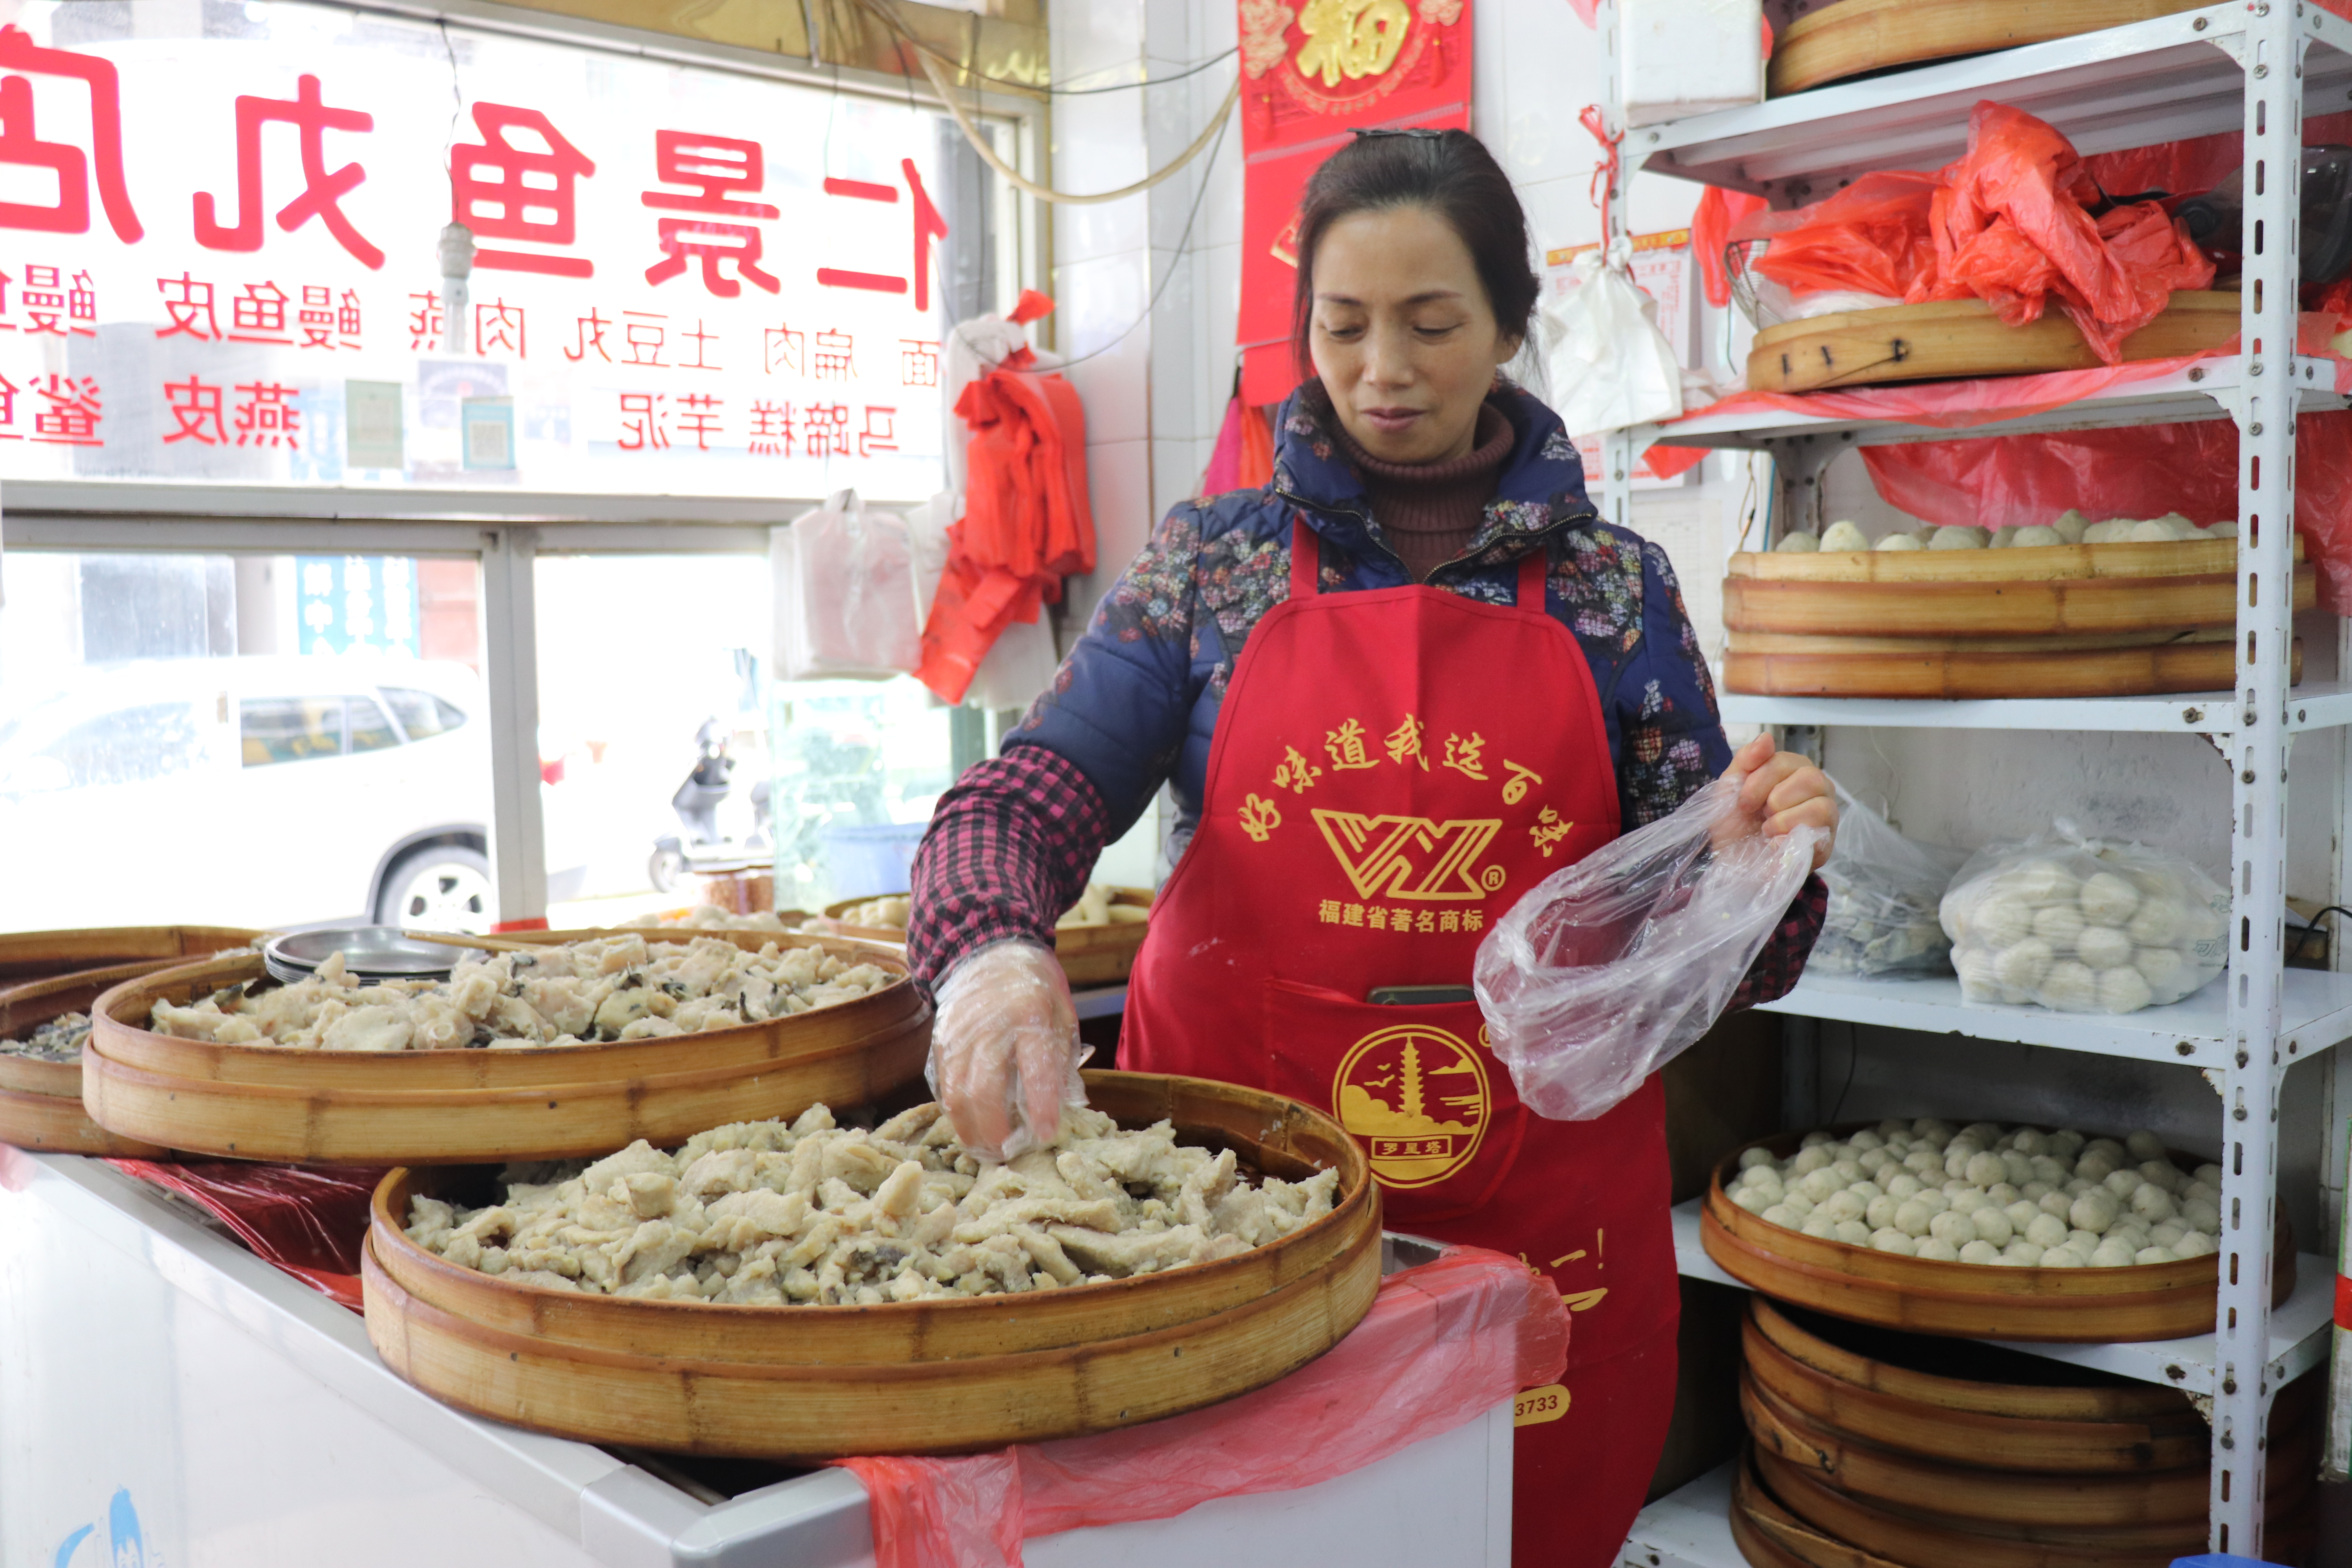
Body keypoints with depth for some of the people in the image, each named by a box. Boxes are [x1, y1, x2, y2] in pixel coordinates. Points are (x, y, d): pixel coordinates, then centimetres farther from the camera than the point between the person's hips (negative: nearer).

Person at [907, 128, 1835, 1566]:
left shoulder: (1614, 585, 4)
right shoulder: (1214, 561, 3)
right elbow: (1026, 797, -6)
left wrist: (1757, 853, -14)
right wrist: (998, 950, -27)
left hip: (1539, 1218, 1)